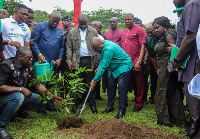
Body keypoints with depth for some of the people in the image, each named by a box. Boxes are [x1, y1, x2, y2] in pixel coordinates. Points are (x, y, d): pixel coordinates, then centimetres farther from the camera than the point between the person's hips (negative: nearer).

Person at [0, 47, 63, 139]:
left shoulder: (28, 68, 1)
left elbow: (37, 84, 6)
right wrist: (21, 89, -32)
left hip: (18, 95, 8)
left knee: (37, 97, -2)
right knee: (18, 96, -37)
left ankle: (19, 110, 21)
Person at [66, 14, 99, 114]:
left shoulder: (93, 32, 7)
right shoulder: (72, 32, 9)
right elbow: (69, 47, 9)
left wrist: (97, 60, -3)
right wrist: (69, 61, -1)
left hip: (90, 61, 0)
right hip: (77, 61, 1)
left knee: (90, 83, 3)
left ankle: (92, 104, 12)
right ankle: (76, 104, 13)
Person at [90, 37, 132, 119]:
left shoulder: (109, 49, -33)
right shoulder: (101, 47, -3)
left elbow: (104, 66, -33)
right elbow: (103, 59, 16)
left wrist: (94, 80, -30)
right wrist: (98, 67, -3)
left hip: (123, 67, -9)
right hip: (113, 68, 9)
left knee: (121, 88, -13)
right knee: (111, 87, 8)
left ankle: (122, 110, -8)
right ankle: (110, 107, 20)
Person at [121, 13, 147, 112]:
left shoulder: (139, 30, -3)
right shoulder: (123, 32, 17)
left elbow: (143, 47, -10)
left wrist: (139, 62, -17)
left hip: (136, 63, -6)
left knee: (139, 84, 3)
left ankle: (138, 104, 14)